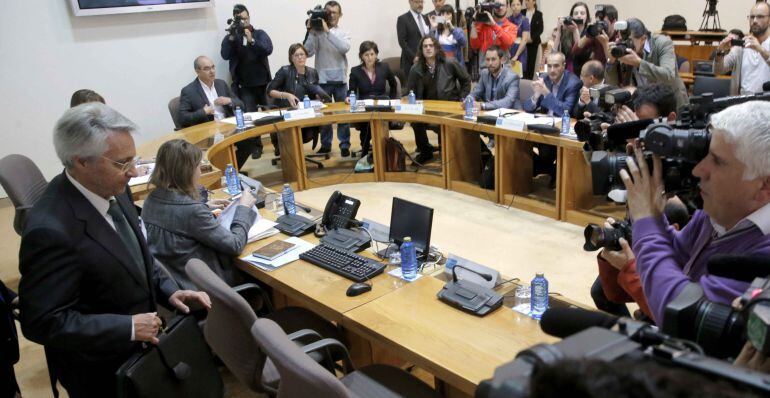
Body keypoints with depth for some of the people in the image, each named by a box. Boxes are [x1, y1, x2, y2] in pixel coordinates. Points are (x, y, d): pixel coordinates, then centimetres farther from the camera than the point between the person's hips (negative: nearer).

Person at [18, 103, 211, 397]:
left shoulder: (108, 188, -8)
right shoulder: (51, 230, -32)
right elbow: (43, 322, -26)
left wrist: (169, 291, -7)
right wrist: (129, 327, -24)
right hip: (101, 372, -7)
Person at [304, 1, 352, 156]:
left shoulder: (344, 33, 6)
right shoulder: (317, 32, 3)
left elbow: (344, 48, -16)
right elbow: (308, 52, -7)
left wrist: (328, 31, -19)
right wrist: (311, 32, -13)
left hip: (340, 79, 0)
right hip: (323, 79, 0)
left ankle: (344, 145, 11)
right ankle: (325, 144, 17)